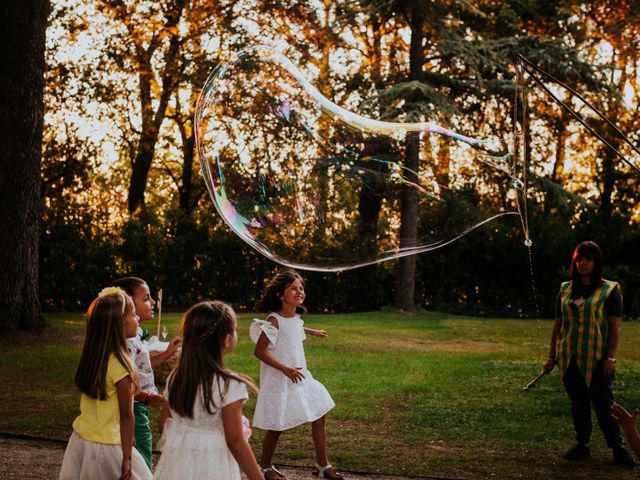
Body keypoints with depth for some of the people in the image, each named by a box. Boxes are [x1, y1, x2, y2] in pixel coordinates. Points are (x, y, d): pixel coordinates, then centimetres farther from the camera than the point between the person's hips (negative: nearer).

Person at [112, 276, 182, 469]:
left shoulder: (136, 335, 9)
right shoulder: (127, 339, -22)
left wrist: (167, 353, 18)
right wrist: (147, 398, -34)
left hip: (139, 410, 10)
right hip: (132, 410, -10)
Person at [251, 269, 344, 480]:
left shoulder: (296, 317, 4)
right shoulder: (274, 321, -20)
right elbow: (259, 351, -20)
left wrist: (313, 332, 48)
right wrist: (285, 369, -27)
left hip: (300, 378, 8)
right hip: (278, 382, -8)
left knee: (320, 416, 8)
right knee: (276, 427, 4)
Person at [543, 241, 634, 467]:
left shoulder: (609, 290, -2)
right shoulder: (565, 290, 11)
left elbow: (615, 326, -7)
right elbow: (558, 324, 14)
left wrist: (611, 357, -14)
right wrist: (551, 356, 13)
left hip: (597, 359, -4)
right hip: (569, 359, 5)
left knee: (604, 403, -4)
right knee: (578, 404, 9)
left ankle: (618, 448, 3)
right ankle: (582, 445, 18)